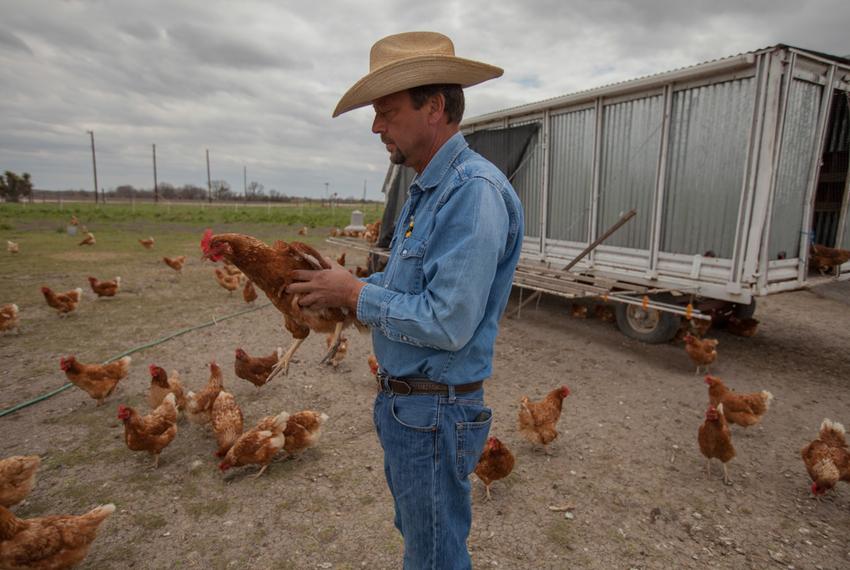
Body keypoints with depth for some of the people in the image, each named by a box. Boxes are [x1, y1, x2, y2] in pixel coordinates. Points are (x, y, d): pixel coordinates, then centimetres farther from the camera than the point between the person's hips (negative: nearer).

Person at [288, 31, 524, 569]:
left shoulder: (475, 191, -24)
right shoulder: (425, 190, 9)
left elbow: (447, 324, -29)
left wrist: (356, 295, -17)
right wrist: (341, 284, 3)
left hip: (435, 413, -9)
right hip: (403, 401, 10)